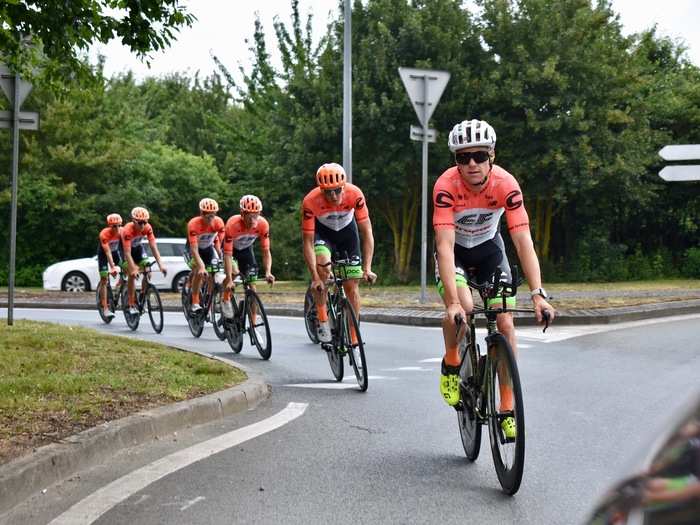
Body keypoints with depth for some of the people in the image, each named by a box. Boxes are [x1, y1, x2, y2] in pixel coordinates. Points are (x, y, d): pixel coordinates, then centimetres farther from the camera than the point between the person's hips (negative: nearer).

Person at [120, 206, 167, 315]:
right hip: (125, 247, -4)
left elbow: (153, 247, -29)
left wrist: (161, 265, -38)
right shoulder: (127, 230, -37)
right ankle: (131, 305, -8)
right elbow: (127, 252, -40)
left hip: (138, 247, 4)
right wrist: (133, 269, -50)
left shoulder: (147, 228, -27)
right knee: (132, 275, -17)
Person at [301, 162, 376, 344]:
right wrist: (315, 278, -36)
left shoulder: (355, 194, -32)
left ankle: (353, 341, 10)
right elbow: (308, 241, -30)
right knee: (322, 262, -34)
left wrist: (367, 269, -31)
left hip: (347, 231, 2)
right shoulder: (310, 202, -34)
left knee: (352, 286, -4)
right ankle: (323, 321, -19)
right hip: (322, 232, -1)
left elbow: (367, 232, -25)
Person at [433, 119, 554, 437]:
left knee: (505, 323, -9)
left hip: (488, 247, 2)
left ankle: (507, 408, 3)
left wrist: (538, 294, -42)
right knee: (462, 307, -30)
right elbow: (445, 246, -38)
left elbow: (524, 242, -31)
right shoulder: (446, 186, -33)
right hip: (455, 250, -2)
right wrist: (453, 302, -48)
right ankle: (451, 364, 1)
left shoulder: (506, 184, -28)